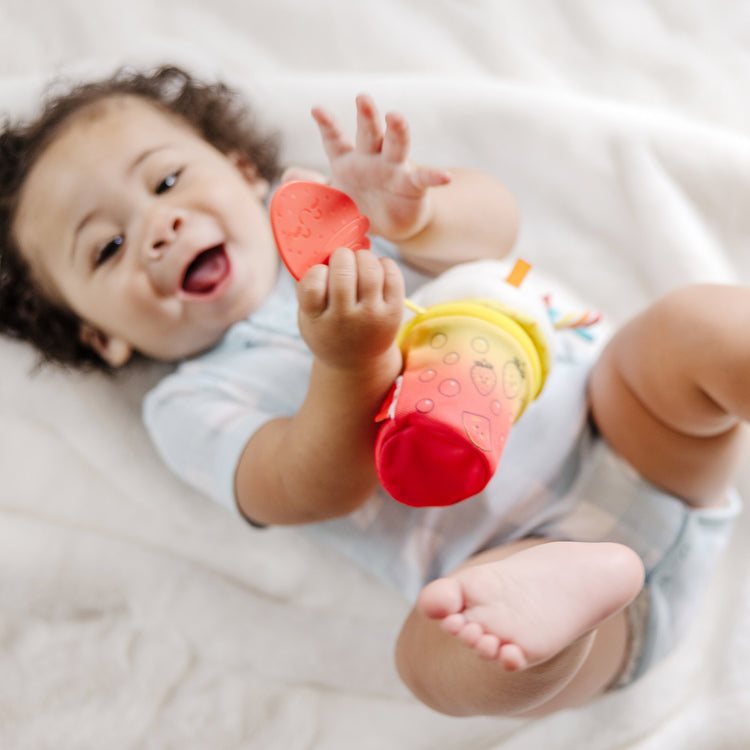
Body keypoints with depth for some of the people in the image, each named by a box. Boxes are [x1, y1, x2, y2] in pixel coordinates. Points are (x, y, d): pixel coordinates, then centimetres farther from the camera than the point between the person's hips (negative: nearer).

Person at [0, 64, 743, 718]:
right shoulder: (190, 404, 7)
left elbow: (495, 222, 5)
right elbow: (318, 491, -12)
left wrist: (415, 215, -17)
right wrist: (348, 364, -31)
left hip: (615, 423, 4)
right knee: (433, 653, -32)